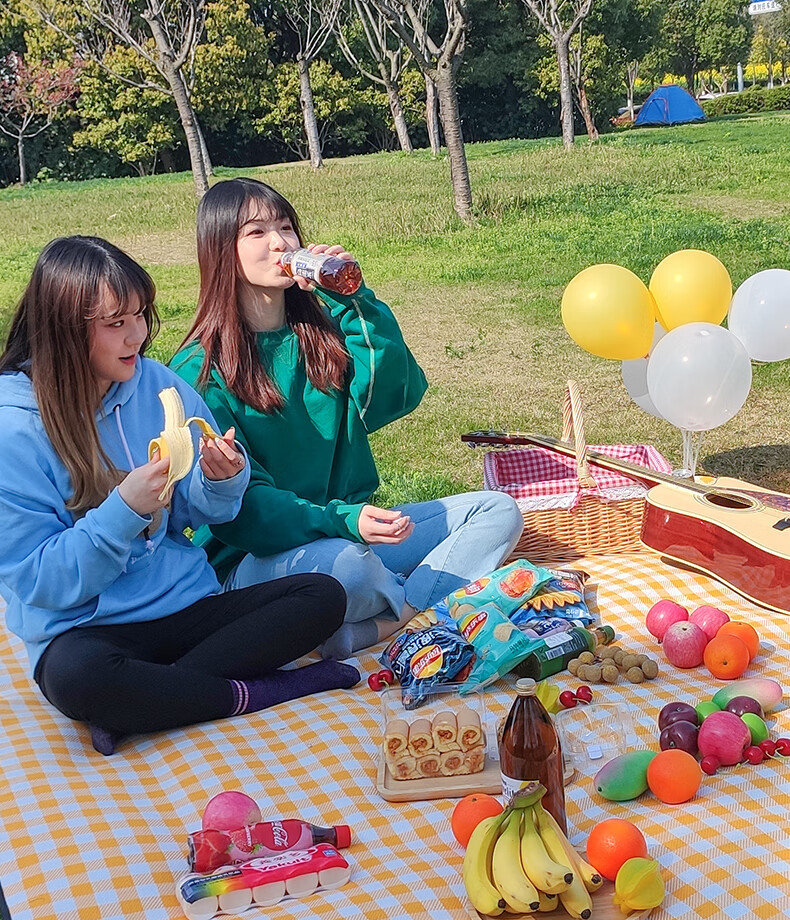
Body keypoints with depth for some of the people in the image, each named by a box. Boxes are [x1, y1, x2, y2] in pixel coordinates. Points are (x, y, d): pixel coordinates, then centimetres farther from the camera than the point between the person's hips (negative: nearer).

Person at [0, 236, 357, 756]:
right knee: (75, 676, -39)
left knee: (323, 597, -12)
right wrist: (125, 509, -26)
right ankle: (256, 692, -15)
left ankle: (150, 694, -16)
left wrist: (222, 480, -14)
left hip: (187, 602, 5)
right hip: (84, 628, -5)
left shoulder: (157, 384, 1)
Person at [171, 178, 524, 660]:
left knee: (498, 511, -5)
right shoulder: (200, 371, -8)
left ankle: (371, 630, -23)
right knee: (343, 564, -39)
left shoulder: (324, 329, 8)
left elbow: (398, 396, -9)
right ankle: (422, 603, -5)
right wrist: (342, 521, -30)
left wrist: (353, 300, -16)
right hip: (252, 558, -6)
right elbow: (237, 504, -15)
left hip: (353, 531, 6)